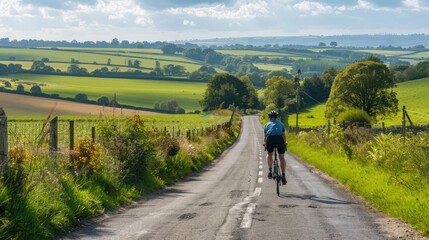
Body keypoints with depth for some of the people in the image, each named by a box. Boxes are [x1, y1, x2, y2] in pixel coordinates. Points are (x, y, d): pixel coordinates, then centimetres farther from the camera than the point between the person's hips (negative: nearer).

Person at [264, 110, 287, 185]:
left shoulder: (267, 124, 28)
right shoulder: (281, 124, 29)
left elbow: (265, 136, 36)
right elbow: (284, 135, 37)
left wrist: (265, 143, 54)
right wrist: (284, 144, 53)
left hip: (270, 139, 0)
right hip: (279, 138, 0)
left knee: (269, 155, 27)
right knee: (282, 157, 13)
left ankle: (270, 171, 13)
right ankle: (283, 176, 5)